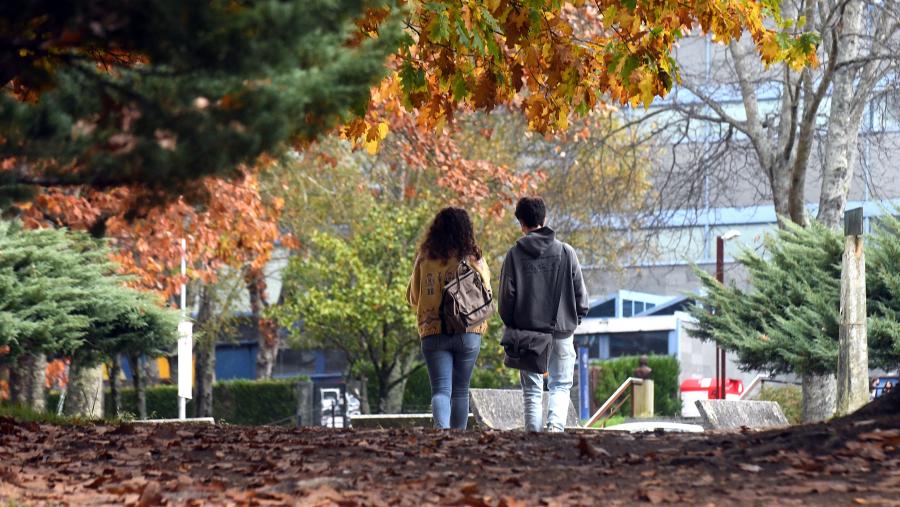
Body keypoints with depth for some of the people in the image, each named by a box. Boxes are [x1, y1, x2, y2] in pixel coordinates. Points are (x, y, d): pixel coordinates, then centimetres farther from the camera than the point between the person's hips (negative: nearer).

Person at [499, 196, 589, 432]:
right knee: (561, 386, 7)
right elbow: (580, 293, 1)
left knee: (532, 390, 9)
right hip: (562, 331, 0)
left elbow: (506, 297, -2)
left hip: (527, 333, 0)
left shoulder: (515, 254, -2)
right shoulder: (565, 252, 0)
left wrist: (511, 326, 10)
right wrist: (575, 320, 14)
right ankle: (556, 424, -16)